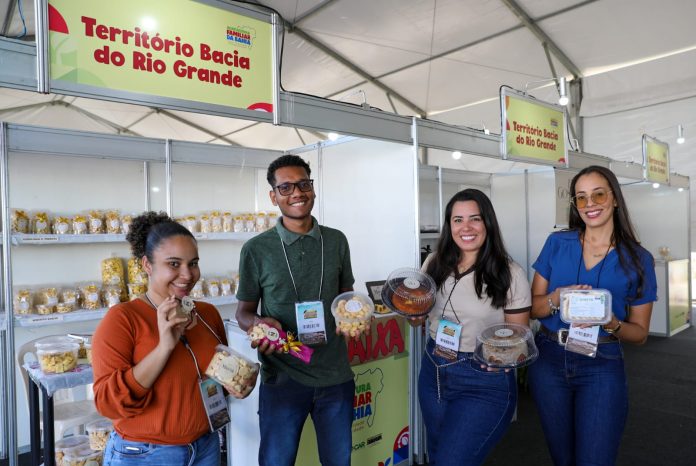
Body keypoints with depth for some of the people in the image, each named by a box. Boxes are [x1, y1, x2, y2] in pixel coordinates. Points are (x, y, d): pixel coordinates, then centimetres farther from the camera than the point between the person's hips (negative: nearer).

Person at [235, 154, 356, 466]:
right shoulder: (256, 249, -6)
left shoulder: (336, 241, 3)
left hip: (335, 376, 3)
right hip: (282, 379, -2)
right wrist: (260, 324, -20)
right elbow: (244, 312, 2)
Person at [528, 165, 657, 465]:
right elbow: (533, 306, 1)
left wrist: (611, 324, -20)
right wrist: (557, 298, -20)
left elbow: (640, 332, 2)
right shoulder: (557, 243, -1)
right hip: (549, 361, 2)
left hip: (602, 367, -1)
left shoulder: (638, 259, -3)